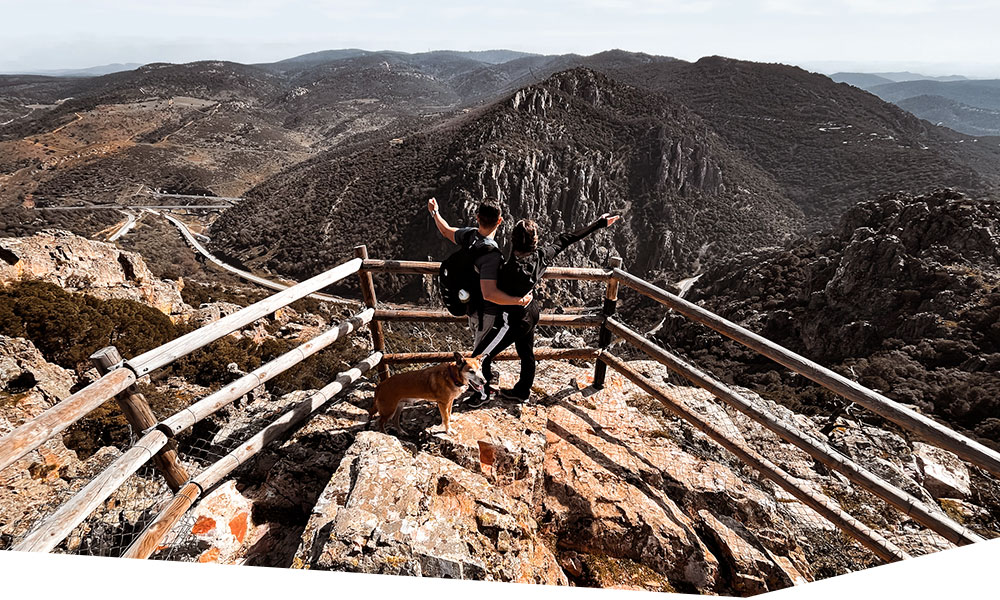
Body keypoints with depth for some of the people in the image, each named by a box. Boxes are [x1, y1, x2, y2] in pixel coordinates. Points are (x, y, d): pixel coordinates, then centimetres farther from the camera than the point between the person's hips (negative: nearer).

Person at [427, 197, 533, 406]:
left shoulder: (469, 235, -12)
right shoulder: (492, 254, -36)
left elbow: (446, 231, 9)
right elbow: (489, 293, -42)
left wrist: (434, 212, 26)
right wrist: (519, 301, -35)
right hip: (487, 311, -8)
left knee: (479, 347, 29)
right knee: (482, 352, 12)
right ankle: (481, 394, 32)